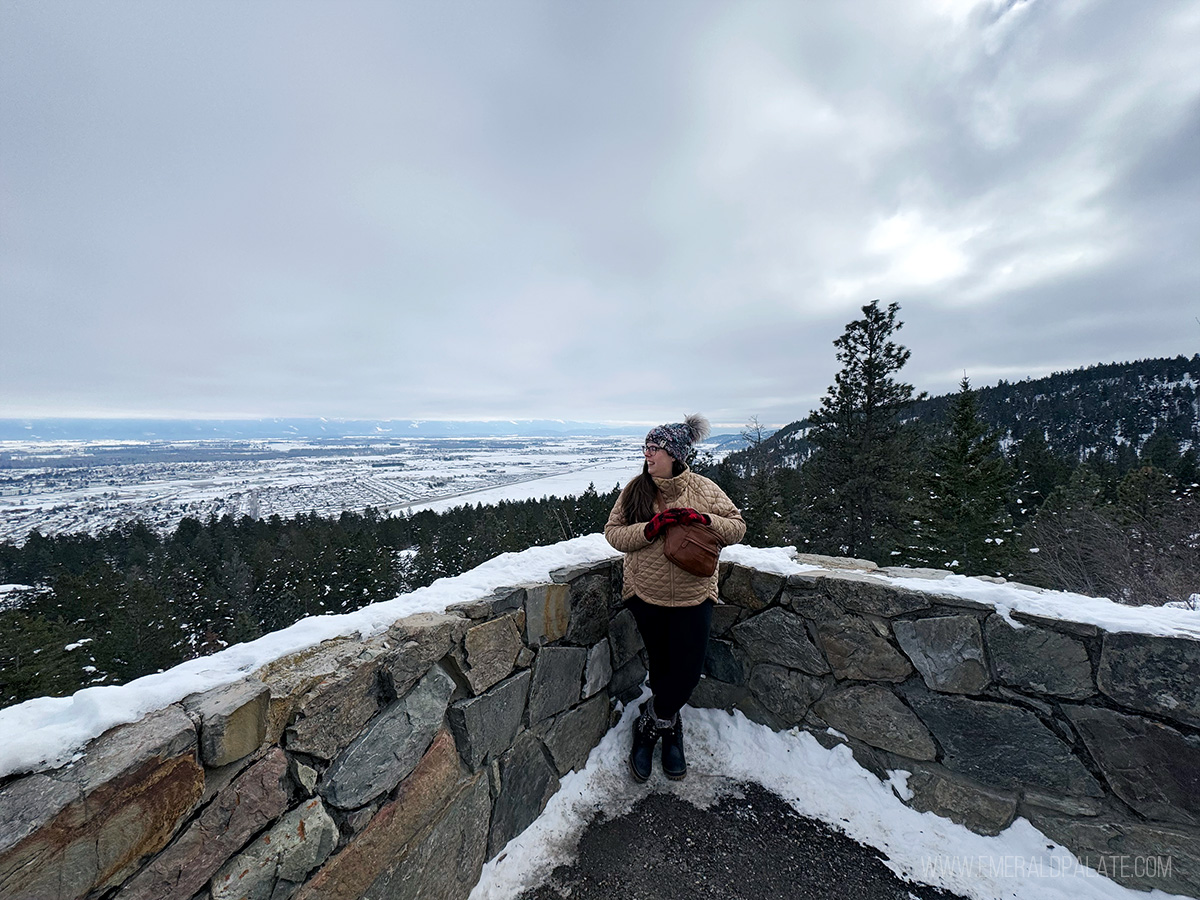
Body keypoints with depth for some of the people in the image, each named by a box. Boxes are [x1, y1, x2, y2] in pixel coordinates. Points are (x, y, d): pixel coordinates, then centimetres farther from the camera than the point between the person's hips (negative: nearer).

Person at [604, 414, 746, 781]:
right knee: (661, 668, 15)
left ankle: (649, 725, 32)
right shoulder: (636, 489, -5)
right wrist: (650, 528, -23)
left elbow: (738, 527, -3)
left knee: (687, 672, 2)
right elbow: (613, 532, -6)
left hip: (693, 598, 0)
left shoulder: (703, 489, -7)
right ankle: (669, 729, 44)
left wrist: (703, 518, -22)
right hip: (647, 596, 1)